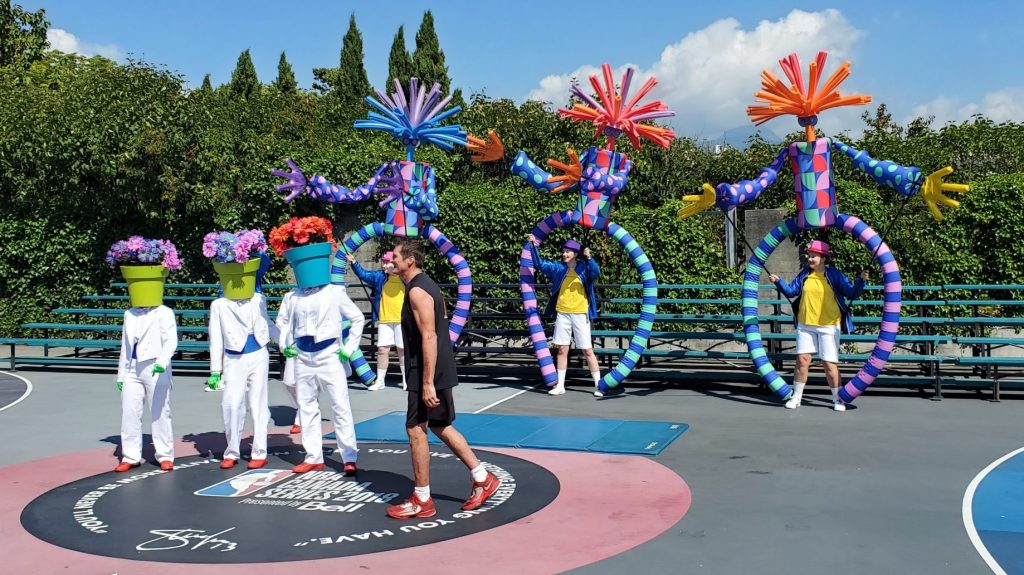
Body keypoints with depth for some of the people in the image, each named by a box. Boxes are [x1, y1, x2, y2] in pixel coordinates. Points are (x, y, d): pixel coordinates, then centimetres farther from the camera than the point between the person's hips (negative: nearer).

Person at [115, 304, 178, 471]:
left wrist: (162, 362, -32)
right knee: (129, 412, 3)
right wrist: (121, 375, 19)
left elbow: (170, 341, -15)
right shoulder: (129, 314, 17)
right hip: (133, 369, 5)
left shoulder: (164, 313, -2)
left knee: (160, 413, -2)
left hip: (155, 370, -5)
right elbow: (125, 346, 21)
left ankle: (165, 456, 8)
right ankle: (131, 457, 11)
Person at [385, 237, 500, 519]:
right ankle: (482, 479, 20)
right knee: (440, 426, 17)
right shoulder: (427, 285, 14)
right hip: (440, 370, 10)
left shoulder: (417, 291, -17)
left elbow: (429, 337, -23)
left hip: (428, 373, -10)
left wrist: (427, 383, -25)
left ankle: (421, 501, 8)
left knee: (415, 429, -1)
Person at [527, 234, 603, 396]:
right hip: (562, 314, 4)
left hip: (580, 314, -4)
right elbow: (540, 263, 10)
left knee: (587, 350, -2)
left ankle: (598, 385, 5)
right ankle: (560, 385, 15)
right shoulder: (558, 268, 8)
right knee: (562, 350, 8)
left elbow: (595, 273, -21)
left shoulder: (584, 267, -2)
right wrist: (533, 245, 0)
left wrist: (589, 258, -36)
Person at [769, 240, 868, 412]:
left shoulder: (835, 275, -4)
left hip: (828, 326, -3)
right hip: (805, 325, 3)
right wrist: (779, 282, -2)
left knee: (829, 364, -1)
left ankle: (838, 398, 14)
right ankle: (796, 397, 12)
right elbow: (791, 291, 11)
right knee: (802, 360, 1)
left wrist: (861, 281, -19)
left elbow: (851, 294, -5)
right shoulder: (804, 274, 6)